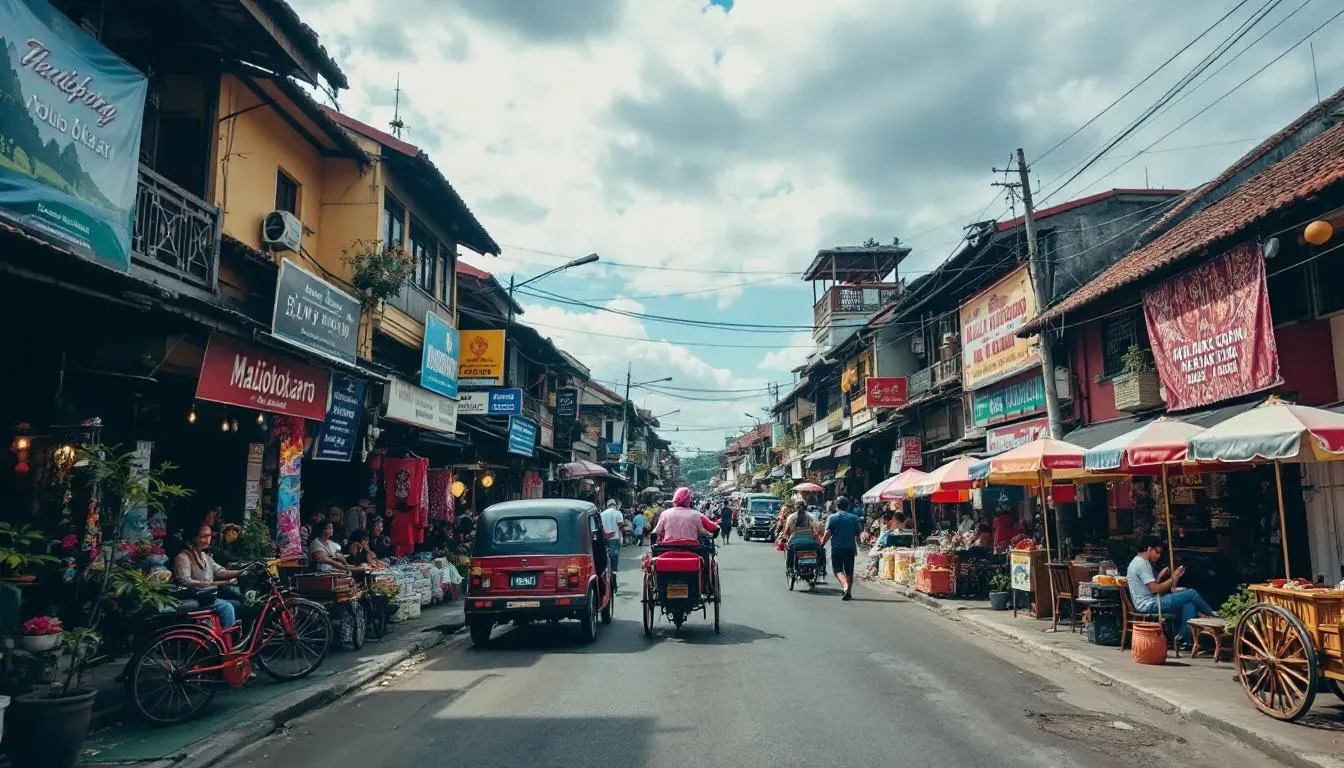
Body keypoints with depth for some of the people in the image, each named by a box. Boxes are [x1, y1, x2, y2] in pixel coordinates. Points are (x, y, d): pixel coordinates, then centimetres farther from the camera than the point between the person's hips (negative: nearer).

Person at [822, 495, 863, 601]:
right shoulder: (854, 518, 5)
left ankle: (845, 586, -20)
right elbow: (858, 535, 6)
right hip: (850, 548, 3)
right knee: (849, 571, 11)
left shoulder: (832, 517, -3)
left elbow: (828, 533, -11)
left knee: (838, 569, 3)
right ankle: (848, 592, 15)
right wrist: (856, 548, 18)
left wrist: (822, 543, 1)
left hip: (837, 547, -2)